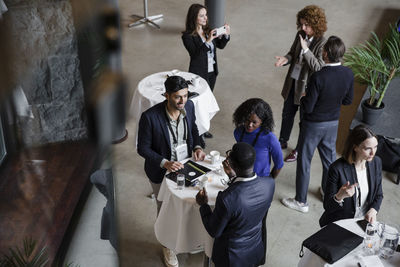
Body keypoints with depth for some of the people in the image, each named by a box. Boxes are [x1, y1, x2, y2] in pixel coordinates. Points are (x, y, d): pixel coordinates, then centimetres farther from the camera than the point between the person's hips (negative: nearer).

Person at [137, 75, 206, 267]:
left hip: (186, 166, 4)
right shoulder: (150, 117, -30)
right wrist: (165, 163, -29)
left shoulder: (189, 106, -14)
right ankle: (168, 246, 44)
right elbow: (143, 148, -19)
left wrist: (197, 146, -10)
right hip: (161, 172, -4)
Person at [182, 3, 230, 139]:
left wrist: (226, 35, -10)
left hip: (212, 72, 6)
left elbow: (220, 45, 8)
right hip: (199, 74, -6)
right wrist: (207, 41, -34)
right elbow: (195, 54, -25)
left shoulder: (208, 30, 0)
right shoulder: (187, 36, -17)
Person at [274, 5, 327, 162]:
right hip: (293, 82, 6)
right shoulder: (300, 35, -3)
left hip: (306, 86, -6)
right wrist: (285, 59, -13)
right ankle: (283, 141, 44)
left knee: (304, 119, 12)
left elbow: (318, 67, -27)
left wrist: (306, 49, -32)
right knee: (287, 114, 22)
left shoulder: (321, 43, -22)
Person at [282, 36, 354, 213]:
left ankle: (301, 202, 22)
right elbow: (348, 101, 2)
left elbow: (307, 108, -24)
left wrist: (303, 98, -3)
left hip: (313, 125, -6)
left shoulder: (318, 77, -30)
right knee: (329, 157, 25)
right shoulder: (349, 74, -11)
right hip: (333, 123, 6)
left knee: (304, 162, 10)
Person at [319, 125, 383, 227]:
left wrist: (373, 210, -8)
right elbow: (327, 206, -15)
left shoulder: (376, 162, -2)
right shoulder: (337, 168, -20)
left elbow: (379, 195, 12)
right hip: (338, 224, -4)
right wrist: (340, 196, -36)